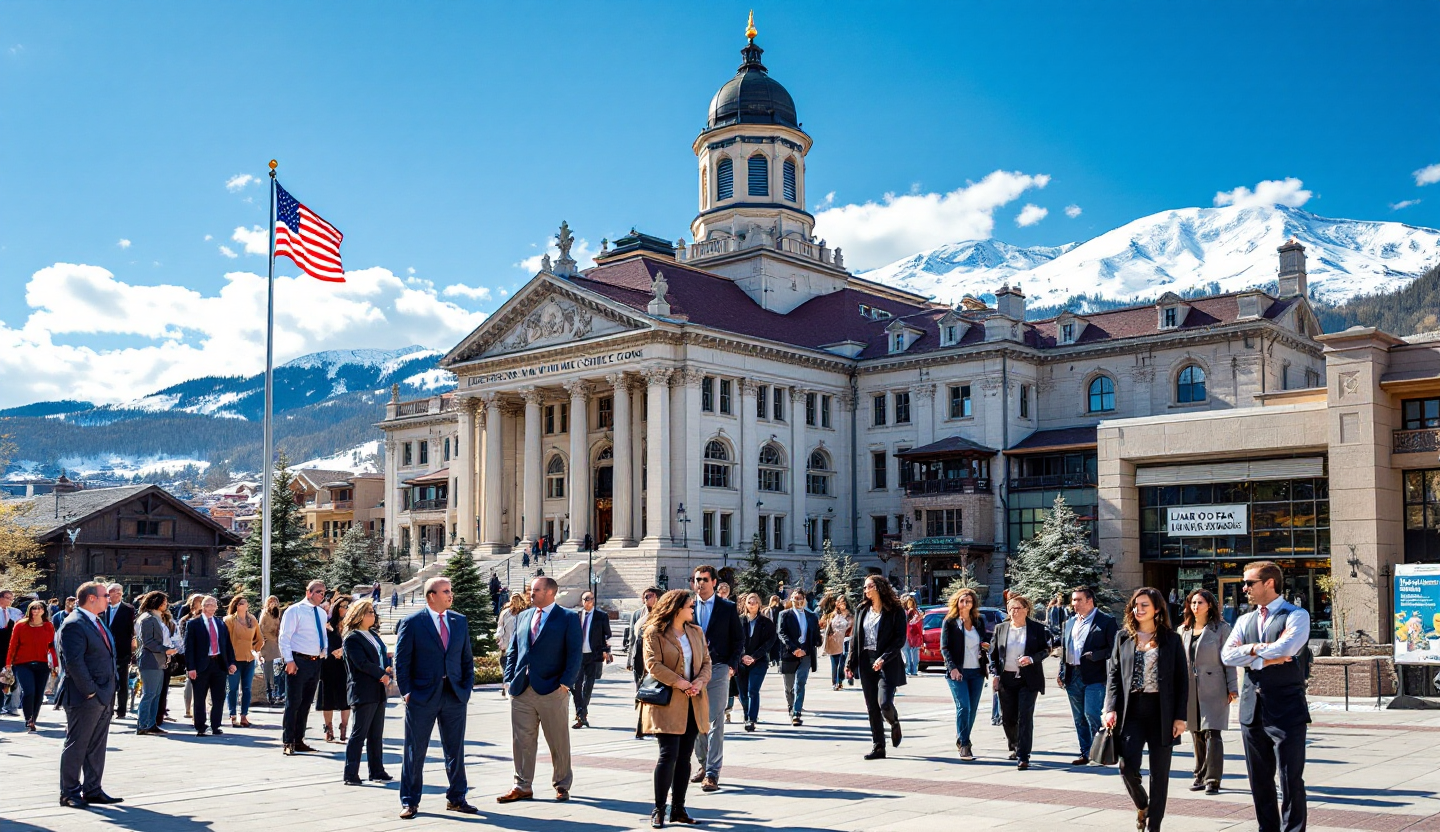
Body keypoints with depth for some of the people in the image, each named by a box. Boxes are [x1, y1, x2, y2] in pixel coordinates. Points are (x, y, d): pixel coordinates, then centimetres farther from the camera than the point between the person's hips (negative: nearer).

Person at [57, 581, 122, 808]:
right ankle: (69, 793, 9)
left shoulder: (97, 622, 16)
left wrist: (111, 688, 15)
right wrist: (90, 691, -20)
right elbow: (74, 661, -21)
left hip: (104, 697, 9)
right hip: (84, 698, -9)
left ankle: (93, 790, 20)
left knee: (97, 746, 13)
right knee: (76, 745, 1)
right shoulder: (74, 624, -15)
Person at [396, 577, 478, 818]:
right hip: (422, 697, -4)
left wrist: (467, 687, 5)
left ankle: (456, 798, 21)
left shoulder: (460, 621, 9)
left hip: (455, 696, 4)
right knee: (414, 751, 3)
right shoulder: (411, 622, -5)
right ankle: (409, 802, 13)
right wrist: (406, 692, -9)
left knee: (455, 751, 10)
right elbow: (401, 660, -4)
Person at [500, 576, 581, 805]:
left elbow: (574, 654, -6)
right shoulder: (523, 617, 15)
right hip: (521, 690, 4)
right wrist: (509, 679, 5)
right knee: (522, 740, 6)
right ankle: (522, 786, 14)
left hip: (552, 691, -4)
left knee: (558, 741, 5)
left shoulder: (568, 618, -1)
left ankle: (562, 785, 18)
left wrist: (566, 682, -15)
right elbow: (513, 651, 16)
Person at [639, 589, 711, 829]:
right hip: (667, 703, -6)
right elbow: (653, 664, -14)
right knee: (669, 754, -10)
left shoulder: (696, 632, 14)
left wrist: (699, 683, -8)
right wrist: (680, 683, -18)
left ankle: (678, 808, 15)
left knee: (684, 756, 7)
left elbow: (707, 661, 12)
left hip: (693, 703, 6)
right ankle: (658, 810, 0)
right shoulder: (654, 633, -5)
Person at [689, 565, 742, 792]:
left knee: (715, 721, -7)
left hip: (718, 669, -3)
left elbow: (738, 639, 5)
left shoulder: (728, 608, 2)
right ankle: (703, 764, 25)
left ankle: (712, 773, -6)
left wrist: (732, 665, -6)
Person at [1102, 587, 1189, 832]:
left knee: (1159, 772, 4)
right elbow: (1113, 675, 7)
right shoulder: (1123, 639, 8)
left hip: (1162, 712, -1)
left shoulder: (1172, 639, 3)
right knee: (1127, 767, -9)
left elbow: (1182, 679, 2)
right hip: (1131, 710, 1)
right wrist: (1111, 708, -5)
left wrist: (1180, 716, -4)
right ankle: (1141, 805, 21)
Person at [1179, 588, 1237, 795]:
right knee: (1196, 735, 8)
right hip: (1190, 690, 5)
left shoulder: (1221, 628, -1)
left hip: (1213, 689, -5)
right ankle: (1200, 776, 18)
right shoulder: (1184, 630, 13)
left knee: (1212, 733, -9)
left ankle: (1212, 779, -5)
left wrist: (1232, 688, -7)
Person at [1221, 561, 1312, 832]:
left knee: (1291, 779, -1)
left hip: (1286, 709, -6)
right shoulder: (1245, 621, 13)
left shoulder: (1296, 616, -5)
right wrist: (1258, 650, -13)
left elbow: (1284, 648, -21)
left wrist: (1253, 658, -6)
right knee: (1259, 780, 12)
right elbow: (1227, 655, 0)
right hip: (1252, 708, 6)